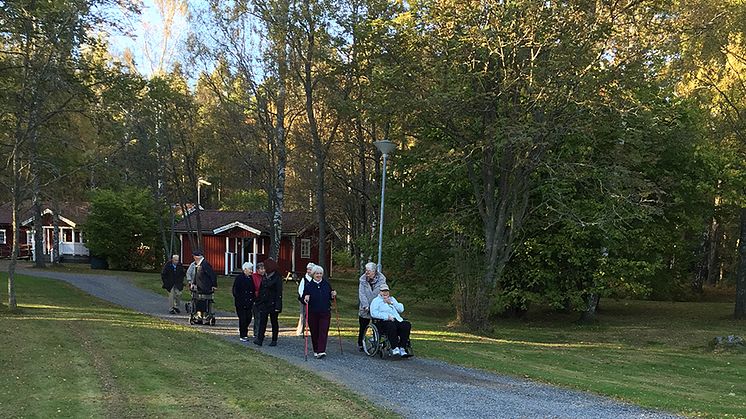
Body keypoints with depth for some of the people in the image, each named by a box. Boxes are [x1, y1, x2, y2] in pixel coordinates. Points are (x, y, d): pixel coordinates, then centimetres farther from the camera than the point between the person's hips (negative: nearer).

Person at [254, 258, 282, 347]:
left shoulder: (277, 278, -10)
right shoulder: (264, 277, 9)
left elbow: (279, 293, -13)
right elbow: (260, 289, 15)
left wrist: (278, 306, -18)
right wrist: (258, 301, 11)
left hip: (273, 304, -5)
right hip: (264, 303, 5)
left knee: (274, 322, 6)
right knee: (262, 321, -5)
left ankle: (274, 340, 15)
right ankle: (259, 339, -10)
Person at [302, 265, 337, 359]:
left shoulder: (326, 284, 6)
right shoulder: (308, 286, -1)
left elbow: (330, 297, 18)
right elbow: (303, 299, 1)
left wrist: (333, 295, -3)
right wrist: (305, 298, -20)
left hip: (325, 312, 1)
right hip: (313, 313, -1)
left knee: (323, 332, -9)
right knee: (314, 333, 7)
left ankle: (321, 351, -13)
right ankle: (316, 351, 21)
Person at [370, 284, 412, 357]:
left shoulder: (392, 299, 31)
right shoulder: (376, 300, 15)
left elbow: (401, 309, 18)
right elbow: (373, 313, -4)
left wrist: (391, 303, 5)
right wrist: (387, 316, -14)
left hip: (397, 320, 5)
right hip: (384, 321, -5)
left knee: (407, 325, -26)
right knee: (391, 326, -39)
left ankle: (402, 348, -29)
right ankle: (395, 348, -39)